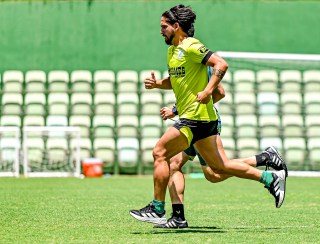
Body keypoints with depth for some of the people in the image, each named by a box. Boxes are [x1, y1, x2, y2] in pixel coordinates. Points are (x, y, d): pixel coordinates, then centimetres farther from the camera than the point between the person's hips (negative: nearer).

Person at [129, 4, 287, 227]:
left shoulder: (191, 46, -12)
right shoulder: (173, 50, 17)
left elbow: (221, 64, -19)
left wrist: (207, 91, -27)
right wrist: (157, 83, 10)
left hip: (196, 117, -10)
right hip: (197, 119, 10)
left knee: (160, 152, -9)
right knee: (220, 166, 11)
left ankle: (157, 210, -5)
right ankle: (271, 178, 17)